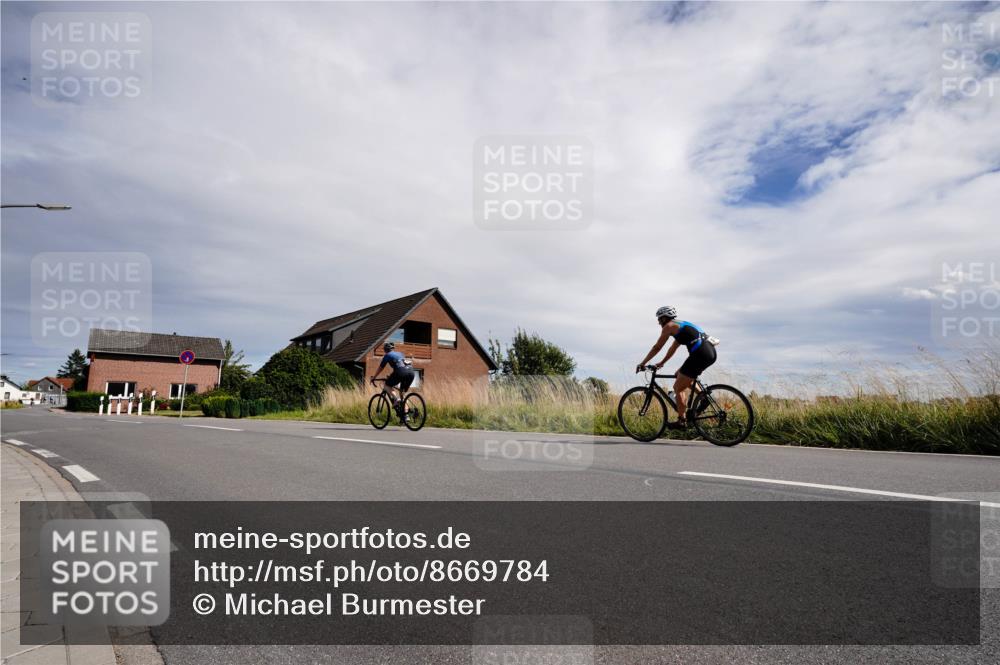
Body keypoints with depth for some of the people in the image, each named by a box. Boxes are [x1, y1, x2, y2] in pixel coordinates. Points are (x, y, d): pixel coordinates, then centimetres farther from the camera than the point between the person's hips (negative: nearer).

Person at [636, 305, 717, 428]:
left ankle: (682, 421, 3)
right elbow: (673, 349, 36)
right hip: (711, 352, 9)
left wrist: (642, 363, 13)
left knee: (678, 388, 1)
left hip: (700, 354, -9)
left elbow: (656, 348, 6)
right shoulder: (681, 325, 28)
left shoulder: (669, 326, 3)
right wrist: (661, 363, 43)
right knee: (683, 378, 29)